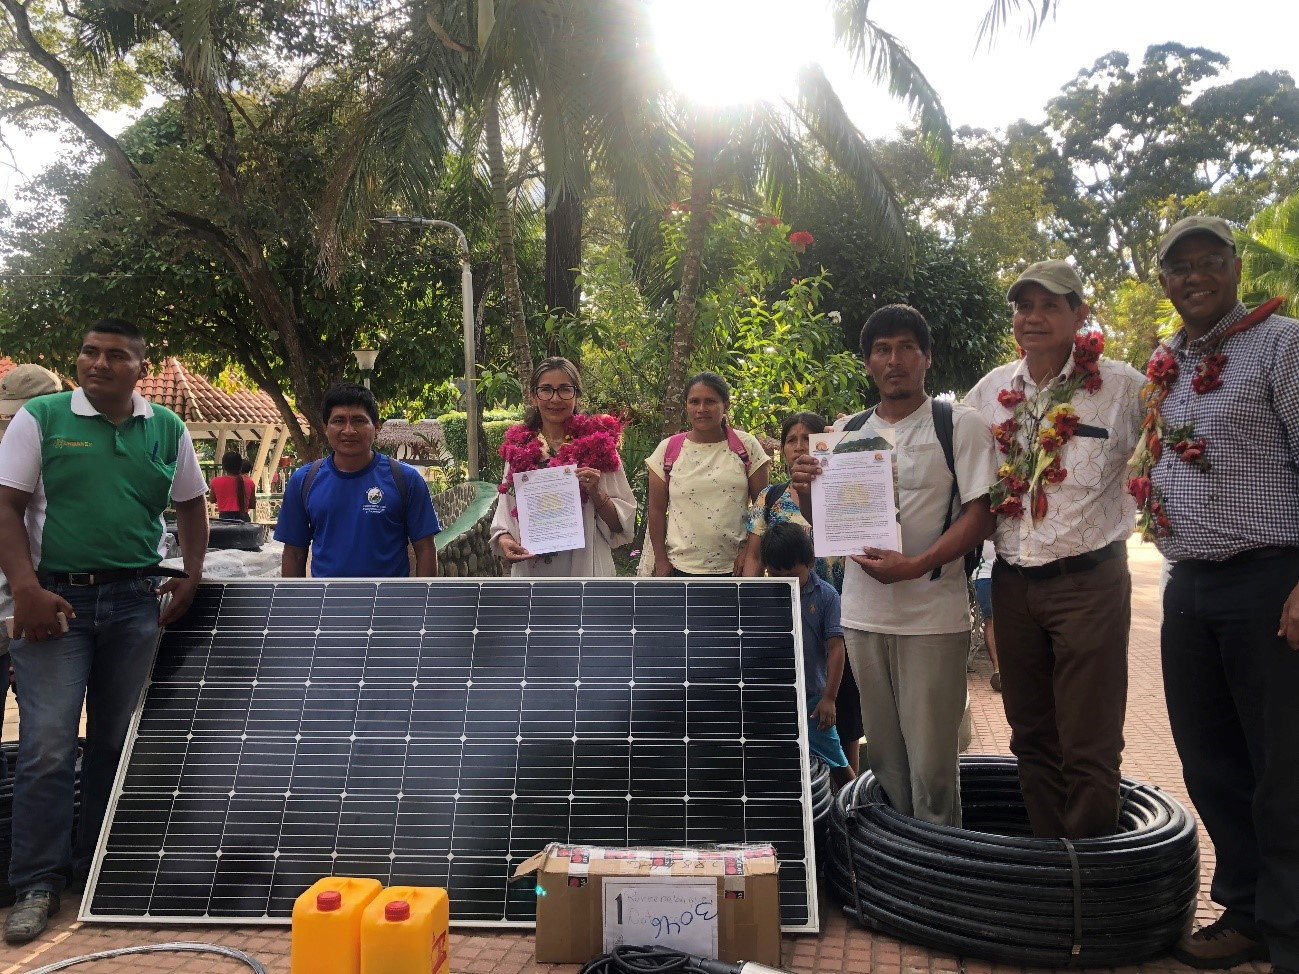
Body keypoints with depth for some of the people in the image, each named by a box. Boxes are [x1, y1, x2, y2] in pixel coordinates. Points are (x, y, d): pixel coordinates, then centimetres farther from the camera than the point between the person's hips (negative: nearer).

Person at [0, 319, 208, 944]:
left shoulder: (167, 431, 8)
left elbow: (191, 505, 18)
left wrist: (192, 576, 7)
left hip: (135, 602, 3)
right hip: (55, 599, -3)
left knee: (116, 741, 10)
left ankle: (97, 867, 25)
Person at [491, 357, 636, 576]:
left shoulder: (597, 445, -2)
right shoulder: (519, 447, 5)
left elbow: (622, 523, 0)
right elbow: (505, 515, 10)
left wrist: (595, 494, -17)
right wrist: (504, 539, -10)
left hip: (586, 569, -2)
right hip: (531, 571, 2)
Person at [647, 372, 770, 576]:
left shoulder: (747, 447, 1)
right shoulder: (667, 450, 3)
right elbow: (657, 509, 5)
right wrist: (660, 561, 2)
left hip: (734, 567, 0)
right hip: (682, 566, 1)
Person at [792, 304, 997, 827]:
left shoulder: (960, 425, -2)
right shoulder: (846, 432, 12)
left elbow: (981, 514, -9)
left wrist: (915, 565, -21)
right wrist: (805, 490, -6)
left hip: (932, 615, -4)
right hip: (862, 612, 5)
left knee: (931, 764, -1)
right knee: (882, 756, 15)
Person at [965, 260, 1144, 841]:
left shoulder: (1123, 387, -6)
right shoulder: (992, 390, 8)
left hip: (1089, 581, -4)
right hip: (1013, 582, 5)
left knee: (1089, 745, 1)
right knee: (1031, 735, 14)